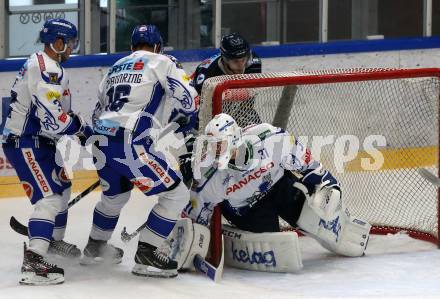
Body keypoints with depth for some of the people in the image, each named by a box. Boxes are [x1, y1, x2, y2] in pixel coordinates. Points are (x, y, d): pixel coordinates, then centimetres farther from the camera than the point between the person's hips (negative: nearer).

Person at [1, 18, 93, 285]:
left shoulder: (48, 66, 14)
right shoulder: (47, 70, -22)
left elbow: (57, 111, 22)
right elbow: (53, 118, -27)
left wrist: (78, 125, 11)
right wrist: (84, 129, -13)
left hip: (38, 140, 11)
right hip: (25, 144, -11)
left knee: (62, 186, 25)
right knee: (49, 196, -19)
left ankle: (54, 239, 45)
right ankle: (33, 262, -26)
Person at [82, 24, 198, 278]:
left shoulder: (116, 67, 25)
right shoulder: (161, 62, 5)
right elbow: (188, 98, -6)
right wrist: (185, 119, 14)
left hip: (102, 141, 8)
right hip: (131, 143, -8)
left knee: (115, 195, 32)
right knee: (176, 193, 0)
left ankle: (95, 247, 46)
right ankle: (146, 255, -4)